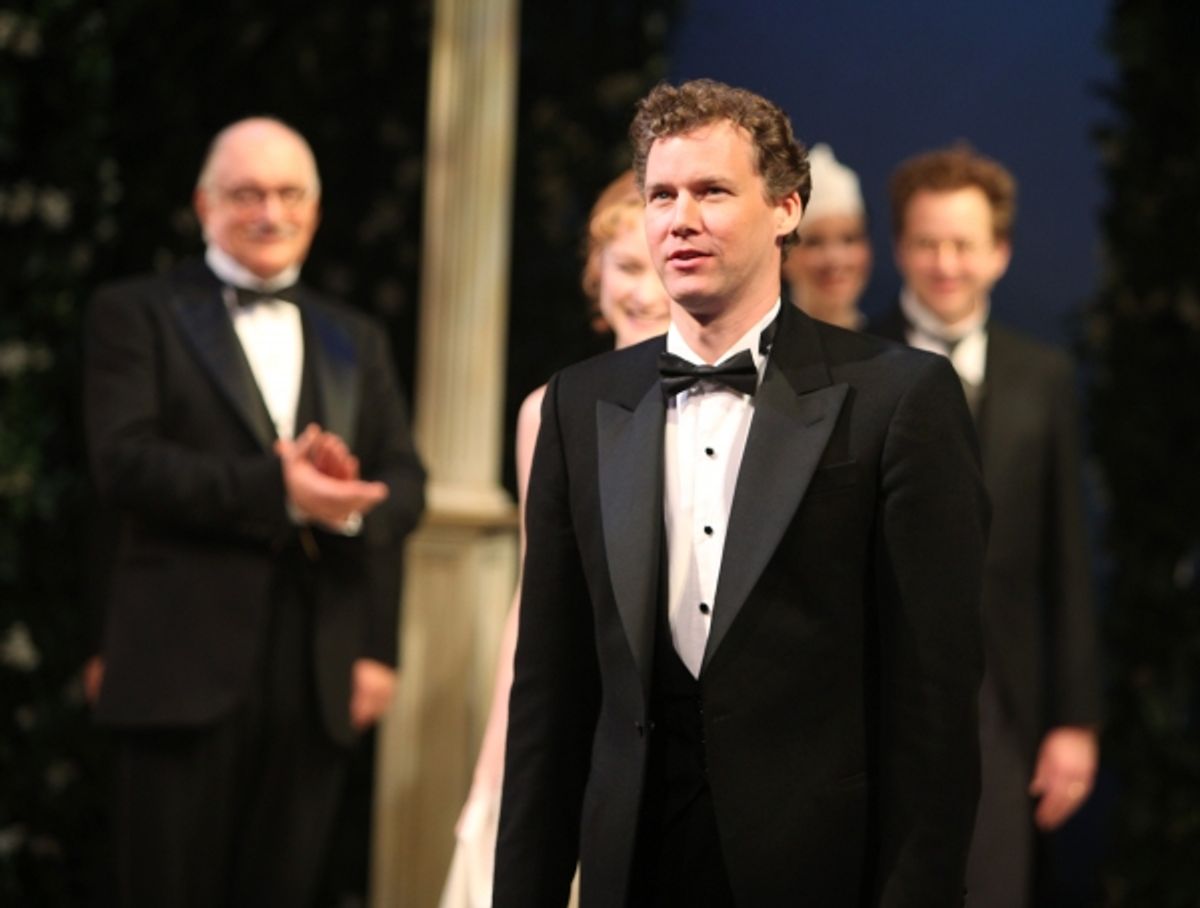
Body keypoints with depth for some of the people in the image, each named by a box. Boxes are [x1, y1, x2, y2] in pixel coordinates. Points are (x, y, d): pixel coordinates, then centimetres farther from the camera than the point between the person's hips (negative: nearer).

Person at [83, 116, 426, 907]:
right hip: (184, 664, -4)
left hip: (316, 679, 4)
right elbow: (125, 461, -9)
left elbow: (406, 484, 10)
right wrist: (274, 490, -20)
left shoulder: (357, 341, 20)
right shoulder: (137, 314, 6)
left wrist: (356, 527, -13)